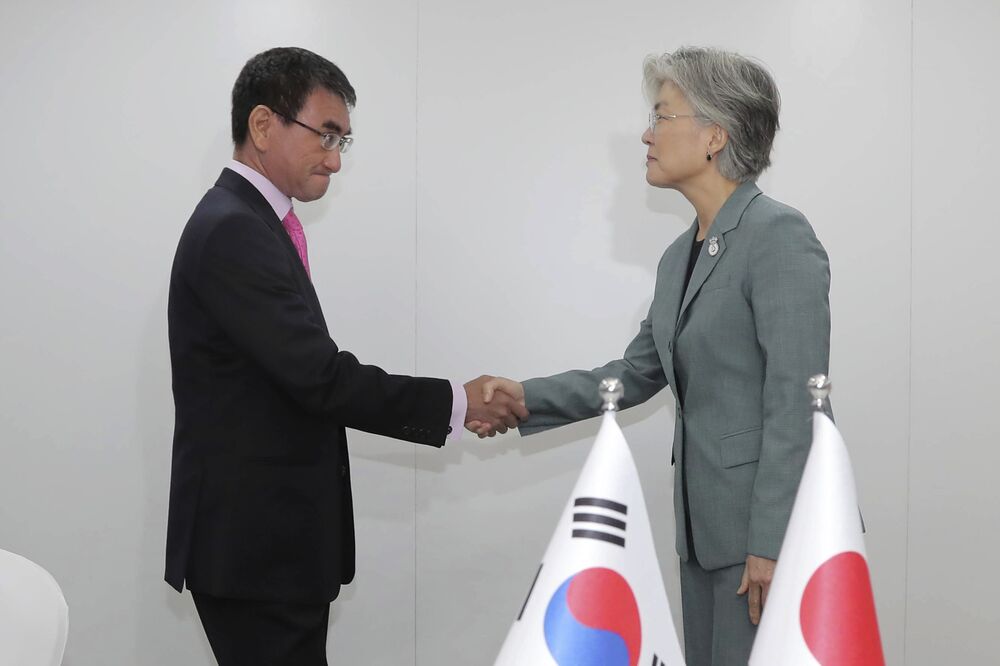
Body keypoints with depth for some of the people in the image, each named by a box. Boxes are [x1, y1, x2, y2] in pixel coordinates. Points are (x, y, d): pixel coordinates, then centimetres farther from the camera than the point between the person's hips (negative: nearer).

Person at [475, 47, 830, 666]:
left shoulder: (779, 234, -13)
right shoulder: (680, 256, 14)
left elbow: (795, 401, -18)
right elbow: (637, 372, 19)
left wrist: (771, 543, -20)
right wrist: (528, 398, 8)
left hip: (769, 523, -8)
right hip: (705, 524, 9)